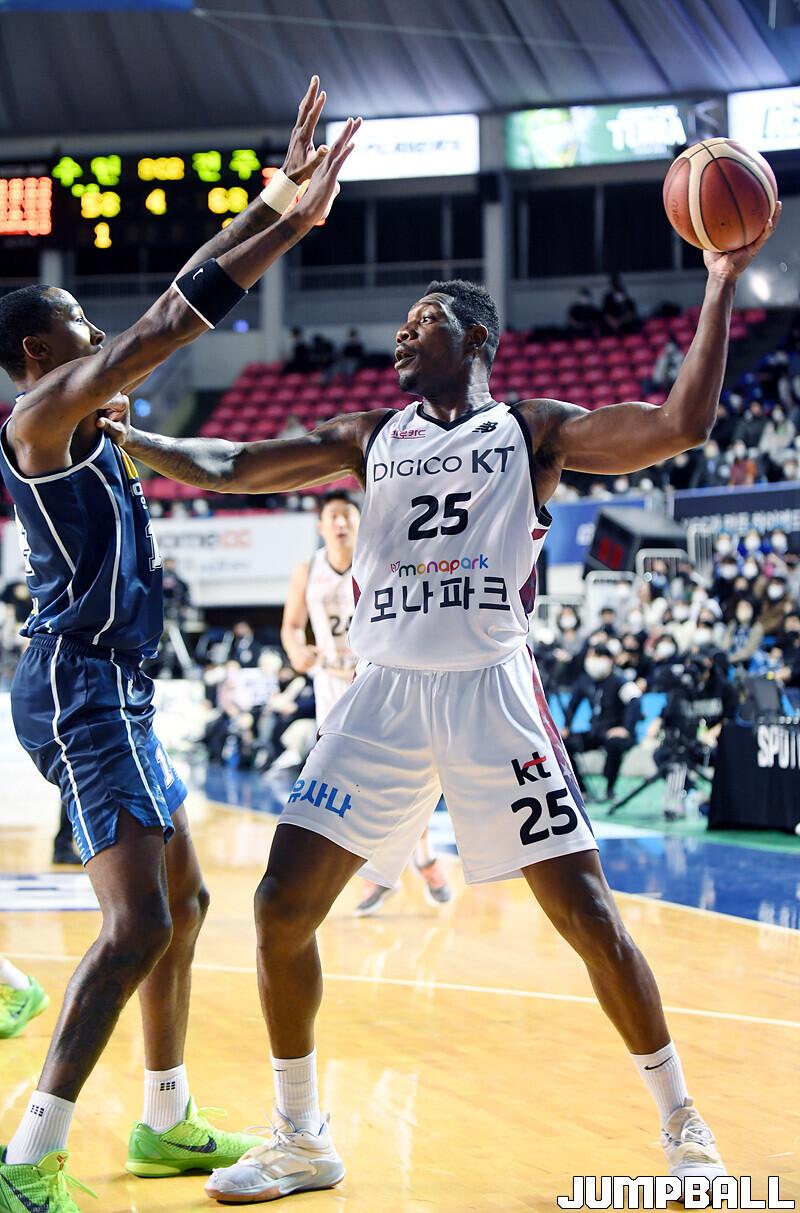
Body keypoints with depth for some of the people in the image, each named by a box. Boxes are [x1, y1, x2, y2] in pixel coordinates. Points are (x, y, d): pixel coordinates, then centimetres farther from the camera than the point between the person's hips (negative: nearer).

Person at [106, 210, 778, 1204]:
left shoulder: (532, 430, 5)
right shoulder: (370, 439, 15)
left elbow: (681, 425, -7)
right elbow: (226, 469, 9)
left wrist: (719, 288, -11)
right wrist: (123, 435, -6)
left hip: (490, 691, -3)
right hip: (385, 695, 4)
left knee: (584, 909, -6)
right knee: (282, 907, -4)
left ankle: (683, 1130, 11)